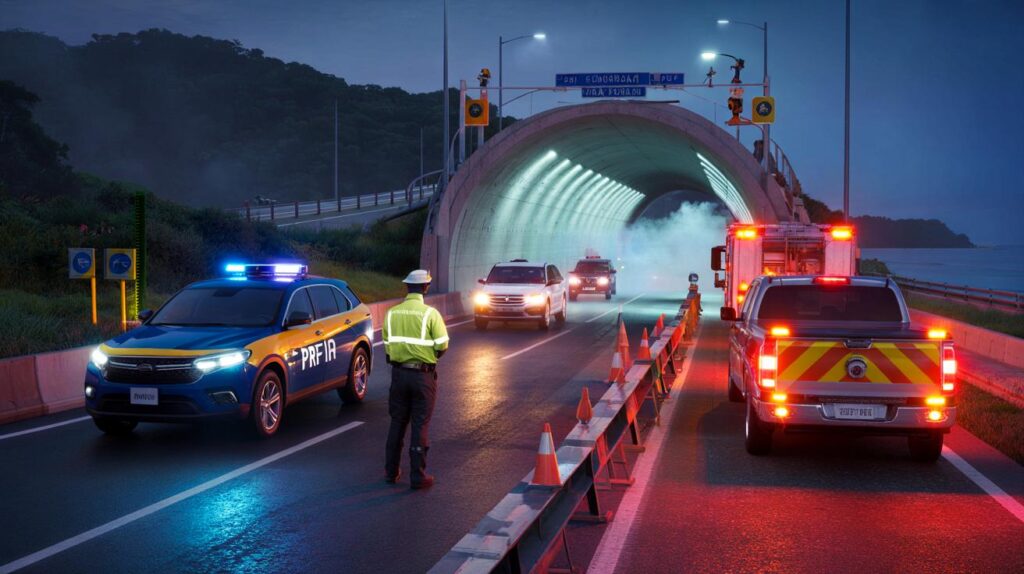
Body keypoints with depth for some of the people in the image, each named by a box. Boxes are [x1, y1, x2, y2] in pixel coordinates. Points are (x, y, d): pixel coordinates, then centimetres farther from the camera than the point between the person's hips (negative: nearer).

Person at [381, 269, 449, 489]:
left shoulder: (392, 313, -1)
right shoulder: (430, 313, -13)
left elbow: (387, 345, 2)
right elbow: (442, 345, -11)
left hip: (399, 372, 4)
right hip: (423, 374, -4)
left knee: (397, 422, 15)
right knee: (420, 425, 2)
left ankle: (391, 471, 23)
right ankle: (418, 476, 4)